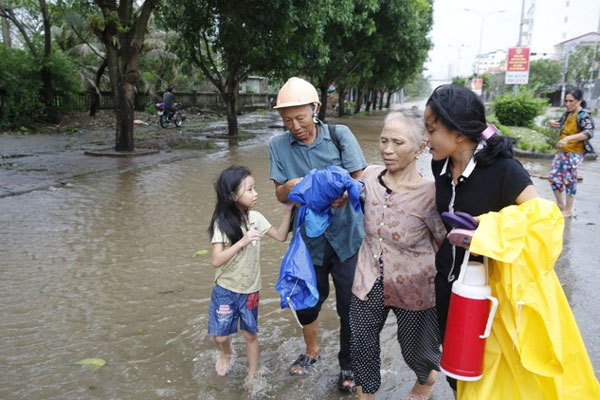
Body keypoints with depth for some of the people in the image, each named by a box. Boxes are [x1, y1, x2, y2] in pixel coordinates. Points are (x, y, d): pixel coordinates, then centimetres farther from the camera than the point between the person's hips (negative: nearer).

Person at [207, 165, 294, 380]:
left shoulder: (255, 217, -6)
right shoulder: (222, 223, -19)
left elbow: (281, 236, 3)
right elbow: (216, 260, -25)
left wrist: (288, 211, -8)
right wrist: (242, 241, -33)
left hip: (250, 289, 3)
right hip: (226, 290, -3)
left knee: (250, 334, 14)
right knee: (220, 336, 9)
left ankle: (252, 375, 35)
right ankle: (226, 354, 44)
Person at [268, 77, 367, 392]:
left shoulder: (340, 135, -9)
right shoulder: (278, 145, -4)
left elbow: (360, 179, -10)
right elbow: (279, 195, -3)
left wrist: (345, 195, -32)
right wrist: (289, 187, -26)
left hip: (346, 235, -2)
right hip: (308, 237, 2)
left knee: (350, 305, 5)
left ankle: (348, 365, 30)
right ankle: (311, 352, 45)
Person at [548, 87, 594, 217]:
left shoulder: (584, 115, -15)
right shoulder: (567, 114, 8)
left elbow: (589, 133, -31)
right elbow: (560, 125, 28)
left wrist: (568, 138, -42)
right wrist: (553, 123, 3)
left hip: (574, 154, -8)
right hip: (561, 152, 8)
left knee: (569, 180, 0)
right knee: (554, 177, 10)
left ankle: (568, 210, 15)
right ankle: (560, 205, 27)